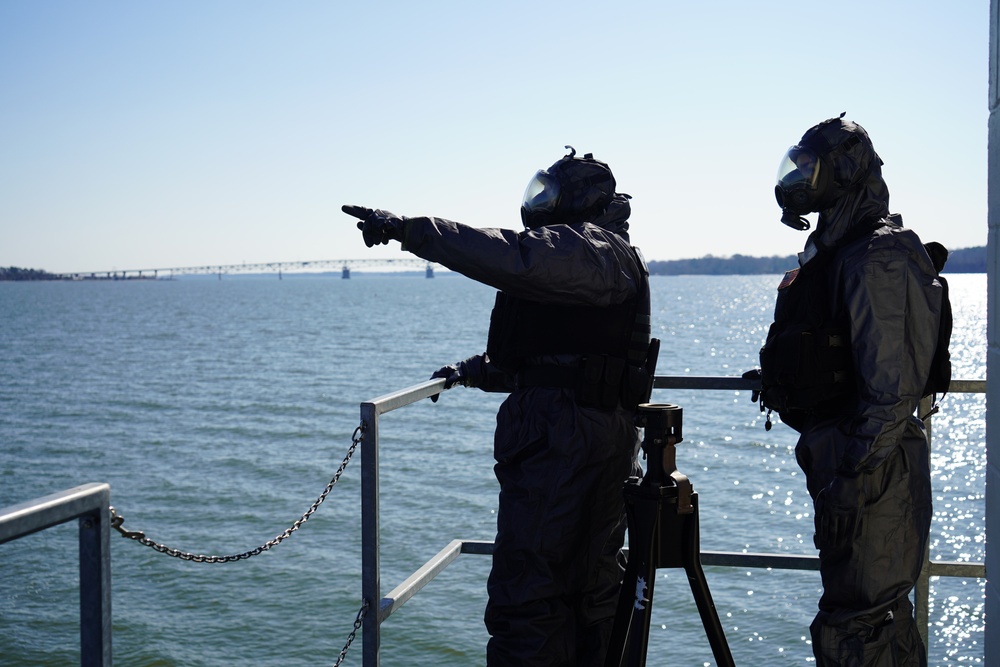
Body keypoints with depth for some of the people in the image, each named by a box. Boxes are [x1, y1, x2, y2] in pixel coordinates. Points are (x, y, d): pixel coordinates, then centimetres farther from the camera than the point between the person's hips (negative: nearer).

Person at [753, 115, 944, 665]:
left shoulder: (877, 258, -16)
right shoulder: (833, 249, 15)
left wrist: (855, 473, -22)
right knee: (883, 614, 20)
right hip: (836, 454, 10)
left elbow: (891, 385, -22)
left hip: (867, 467, -10)